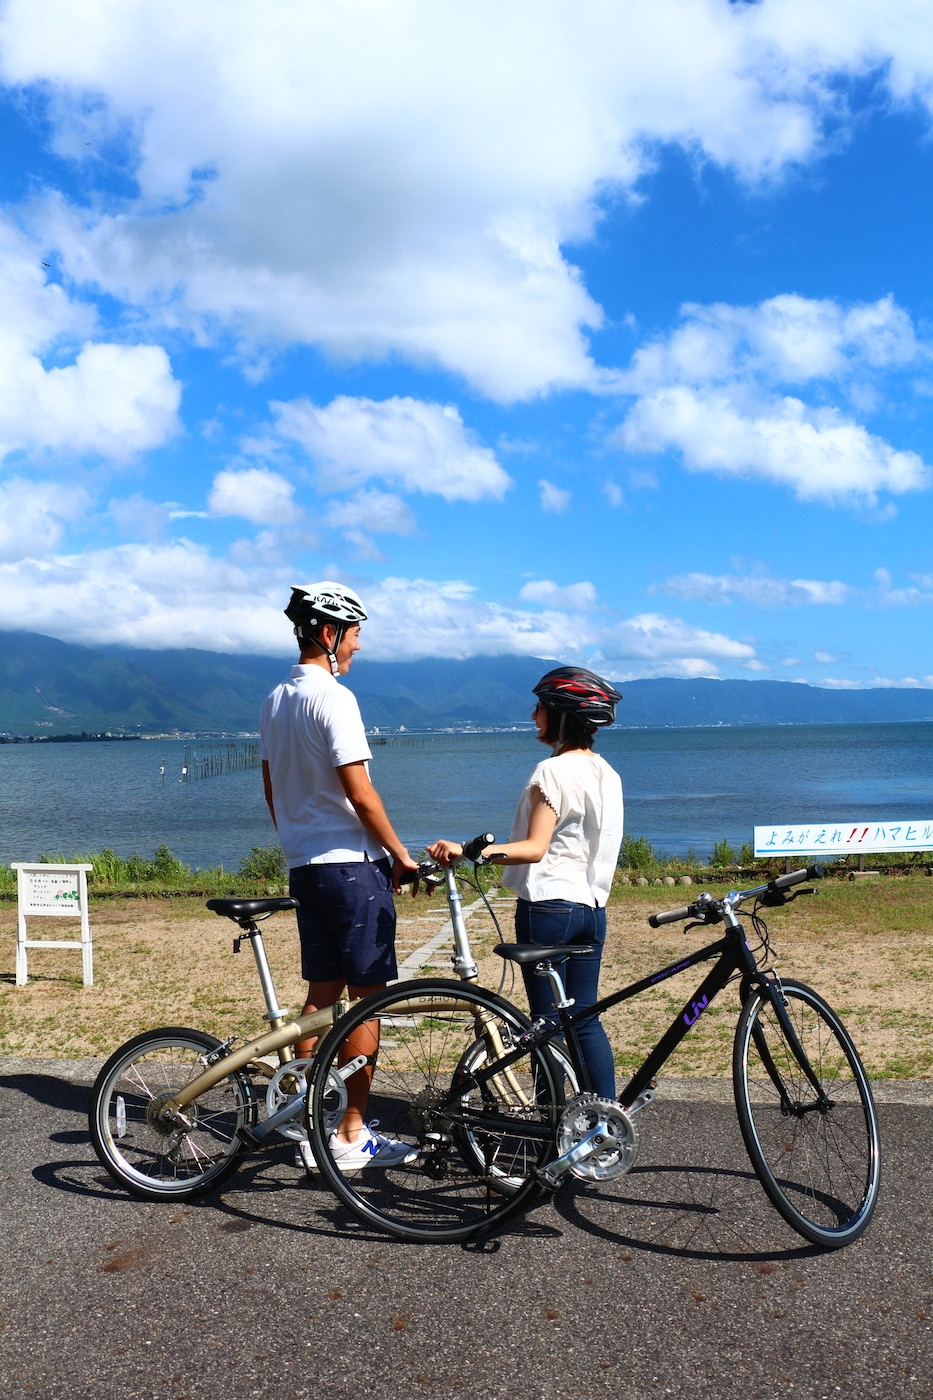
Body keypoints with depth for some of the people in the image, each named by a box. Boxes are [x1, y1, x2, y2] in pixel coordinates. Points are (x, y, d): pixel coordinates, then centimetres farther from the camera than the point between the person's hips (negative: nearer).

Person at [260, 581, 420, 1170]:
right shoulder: (334, 697, -15)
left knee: (322, 994, 14)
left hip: (304, 864, 9)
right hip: (352, 863, -9)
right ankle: (352, 1137, 6)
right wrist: (400, 855, -8)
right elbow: (359, 792, -18)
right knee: (368, 997, -1)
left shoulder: (276, 700, 13)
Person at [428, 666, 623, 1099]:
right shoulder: (607, 775, 10)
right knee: (586, 1020, 14)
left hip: (548, 905, -8)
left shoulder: (553, 771, -15)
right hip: (592, 907, 8)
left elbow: (534, 848, -22)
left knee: (549, 1023, 1)